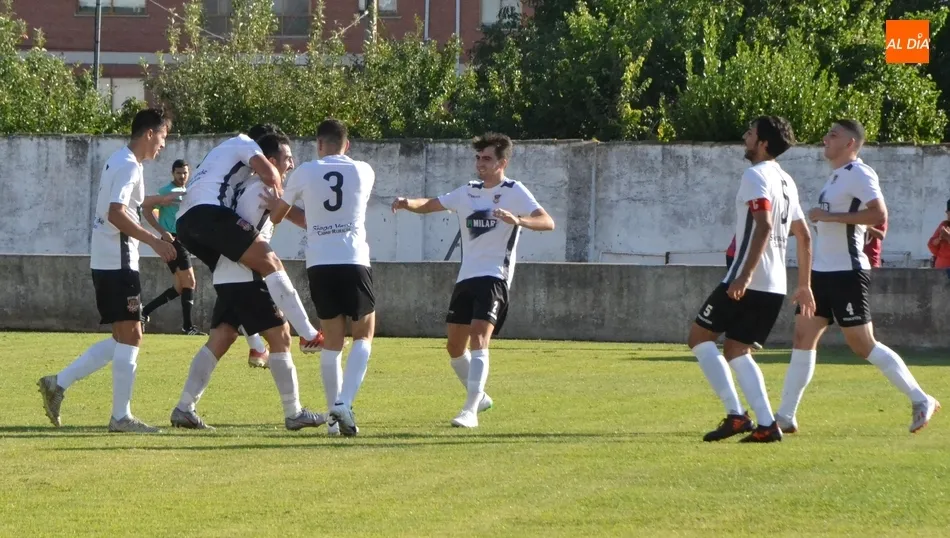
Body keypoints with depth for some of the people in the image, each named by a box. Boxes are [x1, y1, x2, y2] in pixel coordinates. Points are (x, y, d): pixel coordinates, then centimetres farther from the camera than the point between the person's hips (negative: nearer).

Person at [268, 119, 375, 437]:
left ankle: (334, 415, 8)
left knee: (332, 343, 10)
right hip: (354, 261, -1)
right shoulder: (364, 172, 7)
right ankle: (344, 404, -8)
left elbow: (277, 214, 17)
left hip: (319, 264, 1)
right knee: (363, 336, 11)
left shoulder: (305, 173, 5)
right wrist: (296, 215, 29)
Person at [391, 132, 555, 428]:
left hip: (494, 278, -7)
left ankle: (470, 411, -25)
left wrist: (517, 220, -36)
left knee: (478, 340, -21)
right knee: (455, 347, 12)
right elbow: (429, 205, 13)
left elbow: (547, 222, -17)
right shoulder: (468, 192, 13)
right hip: (466, 278, 7)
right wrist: (408, 203, -10)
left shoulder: (514, 192, -5)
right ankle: (478, 397, 34)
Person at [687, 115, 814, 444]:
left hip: (748, 281, -9)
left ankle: (736, 414, -9)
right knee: (735, 350, 15)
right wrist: (804, 285, 26)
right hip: (775, 287, 9)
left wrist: (745, 275, -29)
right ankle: (766, 425, 2)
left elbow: (764, 225, -23)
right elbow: (804, 236, 21)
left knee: (700, 337, 1)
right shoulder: (786, 181, 18)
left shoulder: (756, 176, -10)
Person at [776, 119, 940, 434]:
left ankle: (921, 401, 1)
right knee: (803, 338, 6)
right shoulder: (837, 176, 16)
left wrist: (830, 216, -25)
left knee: (862, 345, -7)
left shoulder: (859, 174, -14)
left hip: (846, 272, -10)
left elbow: (879, 214, -27)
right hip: (823, 271, 10)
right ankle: (785, 417, 7)